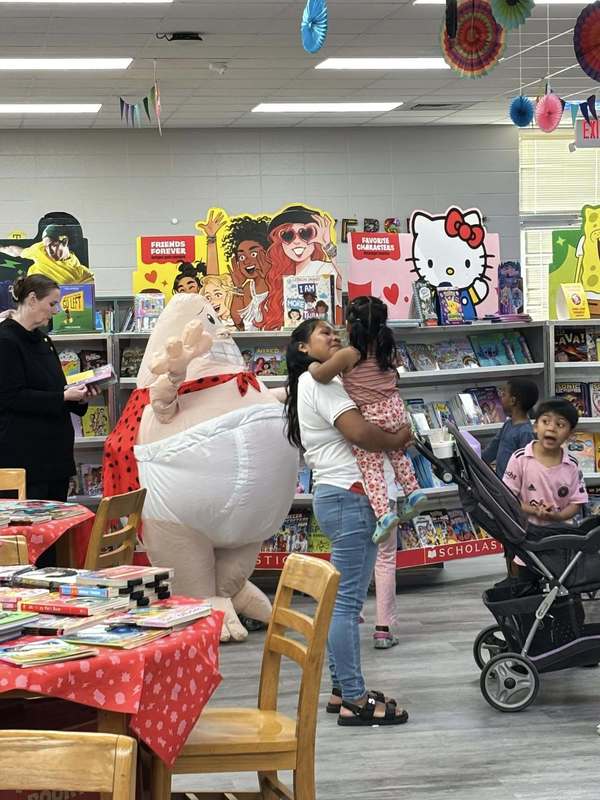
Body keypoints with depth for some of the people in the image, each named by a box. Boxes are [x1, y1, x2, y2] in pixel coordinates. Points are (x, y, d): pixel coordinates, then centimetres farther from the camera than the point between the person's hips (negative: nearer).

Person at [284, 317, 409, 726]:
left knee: (345, 599, 13)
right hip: (347, 496, -11)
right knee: (347, 601, -10)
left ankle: (343, 690, 18)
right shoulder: (317, 381, -8)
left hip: (341, 497, 11)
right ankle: (355, 701, -9)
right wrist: (398, 440, -5)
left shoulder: (325, 382, 24)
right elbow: (359, 431, -20)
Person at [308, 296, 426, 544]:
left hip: (370, 416, -6)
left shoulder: (347, 355, -13)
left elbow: (321, 376, -13)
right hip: (395, 409, 6)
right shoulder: (388, 350, 5)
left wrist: (312, 366, 8)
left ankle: (383, 513, -17)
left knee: (370, 465, -4)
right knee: (397, 453, 28)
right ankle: (413, 491, 20)